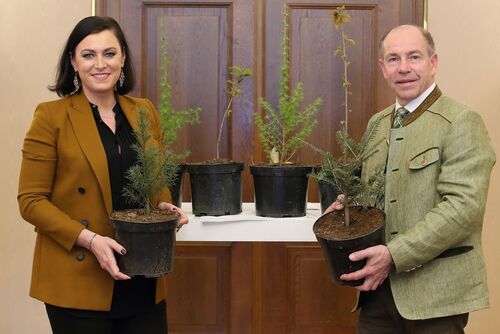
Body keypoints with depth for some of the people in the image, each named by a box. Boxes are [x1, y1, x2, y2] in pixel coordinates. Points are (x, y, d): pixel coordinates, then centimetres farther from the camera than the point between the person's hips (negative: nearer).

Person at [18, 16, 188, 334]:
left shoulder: (145, 111, 7)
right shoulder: (51, 116, -6)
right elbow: (31, 200, -7)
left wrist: (165, 207, -4)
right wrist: (89, 239, -18)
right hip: (79, 280, -4)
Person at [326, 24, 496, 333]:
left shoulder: (461, 121, -10)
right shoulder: (377, 122, 11)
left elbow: (464, 205, -19)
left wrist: (395, 255, -22)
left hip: (434, 292, -6)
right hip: (379, 286, 6)